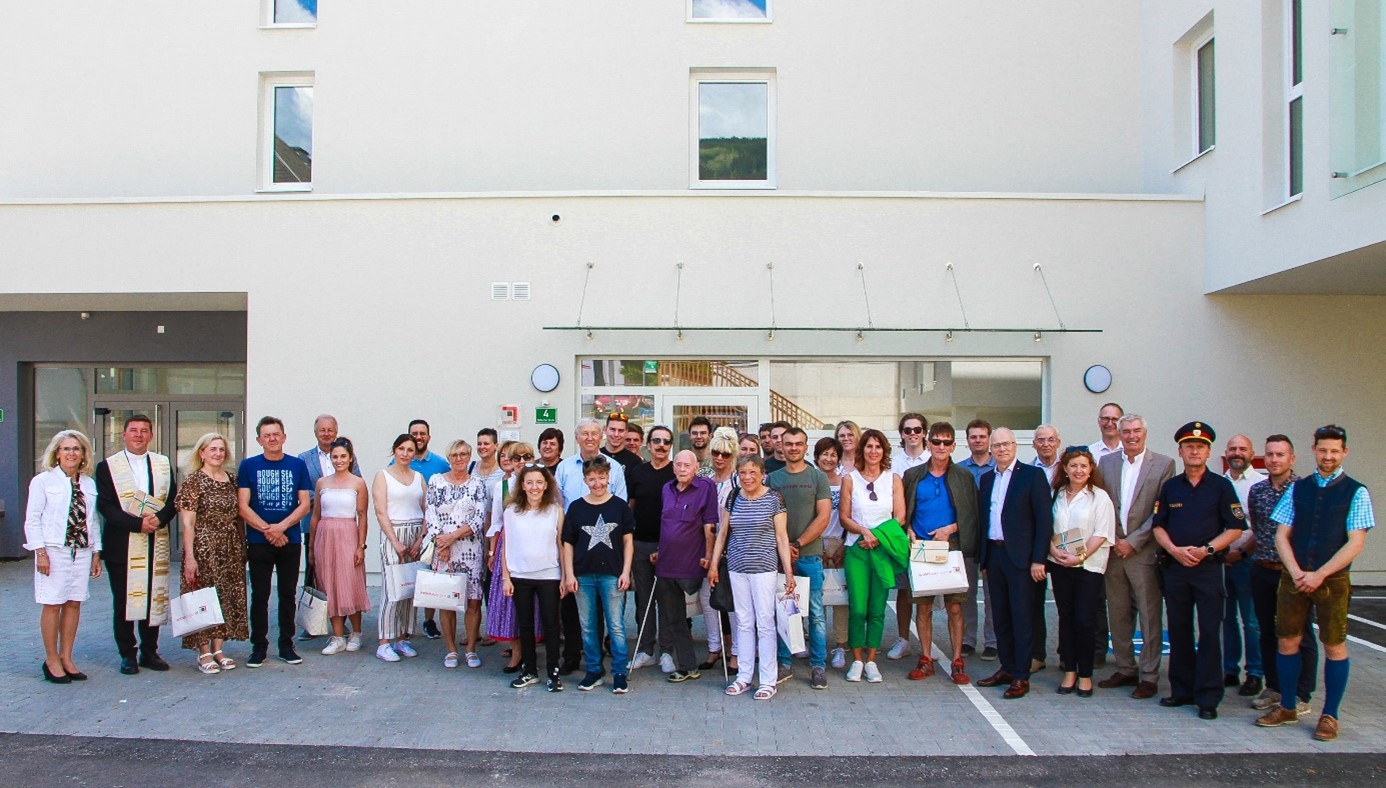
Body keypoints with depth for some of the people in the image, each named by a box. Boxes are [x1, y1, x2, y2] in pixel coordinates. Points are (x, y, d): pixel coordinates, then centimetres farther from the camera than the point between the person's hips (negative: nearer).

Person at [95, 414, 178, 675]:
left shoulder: (164, 464, 11)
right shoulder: (107, 466, 2)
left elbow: (173, 500, 7)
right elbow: (105, 506, -7)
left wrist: (159, 519, -13)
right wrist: (138, 523, -17)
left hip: (156, 543, 2)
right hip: (121, 544, -2)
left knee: (154, 599, 5)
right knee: (123, 601, 4)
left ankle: (149, 651, 16)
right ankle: (127, 655, 14)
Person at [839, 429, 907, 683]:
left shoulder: (893, 479, 6)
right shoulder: (850, 479, 4)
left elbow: (899, 517, 2)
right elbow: (844, 517, 3)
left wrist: (879, 536, -11)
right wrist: (864, 531, -14)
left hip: (884, 550, 1)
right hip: (856, 549, -1)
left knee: (877, 609, 2)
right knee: (857, 608, -5)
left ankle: (871, 660, 13)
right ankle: (857, 660, 8)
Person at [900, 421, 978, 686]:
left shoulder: (963, 476, 4)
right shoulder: (913, 475, 7)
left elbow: (973, 514, 3)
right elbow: (902, 512, 11)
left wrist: (951, 528, -9)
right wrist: (909, 531, -5)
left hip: (952, 548, -1)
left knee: (955, 607, -1)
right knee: (923, 606, 4)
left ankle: (957, 662, 8)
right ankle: (925, 659, 15)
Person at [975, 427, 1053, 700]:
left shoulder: (1032, 475, -4)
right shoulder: (986, 478, 13)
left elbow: (1044, 519, -8)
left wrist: (1038, 560, -13)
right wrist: (984, 558, 10)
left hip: (1021, 556, -6)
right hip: (994, 554, 6)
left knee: (1022, 617, -1)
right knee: (1001, 616, 11)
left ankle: (1021, 676, 5)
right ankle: (1007, 668, 22)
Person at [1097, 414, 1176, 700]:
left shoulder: (1164, 464, -2)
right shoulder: (1106, 462, 9)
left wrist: (1133, 541, -10)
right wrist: (1111, 540, -3)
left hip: (1144, 551, -4)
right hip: (1113, 549, 4)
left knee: (1150, 615, 0)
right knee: (1118, 614, 10)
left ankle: (1149, 676, 9)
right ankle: (1125, 669, 22)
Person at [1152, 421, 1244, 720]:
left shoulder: (1221, 486, 1)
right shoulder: (1170, 487, 9)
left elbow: (1235, 528, -2)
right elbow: (1159, 526, 10)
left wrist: (1206, 549, -14)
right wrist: (1175, 549, -7)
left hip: (1208, 568, -3)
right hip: (1174, 567, 3)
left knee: (1209, 633, -3)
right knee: (1178, 631, 9)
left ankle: (1208, 697, 4)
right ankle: (1182, 690, 19)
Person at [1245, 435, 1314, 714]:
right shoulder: (1256, 490, 7)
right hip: (1262, 572, 5)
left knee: (1300, 636, 4)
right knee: (1268, 633, 12)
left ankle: (1301, 696, 13)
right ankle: (1274, 688, 24)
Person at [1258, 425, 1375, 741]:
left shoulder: (1356, 493, -1)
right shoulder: (1297, 490, 8)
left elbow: (1355, 543, -8)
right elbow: (1281, 536, 6)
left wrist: (1319, 575, -14)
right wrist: (1296, 572, -9)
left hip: (1333, 580, -3)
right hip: (1294, 578, 3)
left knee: (1334, 646, 4)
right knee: (1288, 641, 7)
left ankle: (1330, 715, 17)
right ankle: (1287, 708, 21)